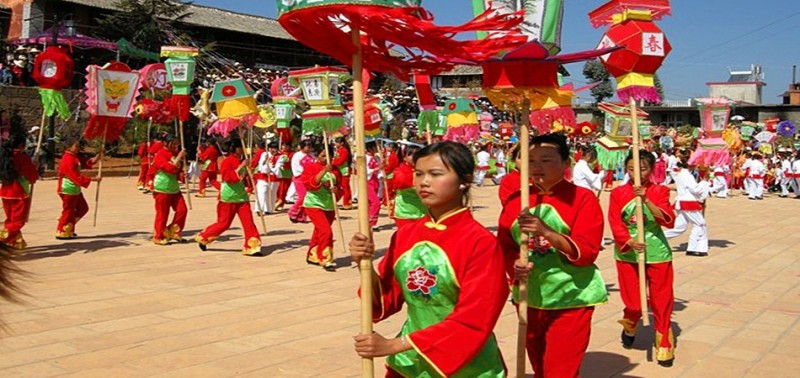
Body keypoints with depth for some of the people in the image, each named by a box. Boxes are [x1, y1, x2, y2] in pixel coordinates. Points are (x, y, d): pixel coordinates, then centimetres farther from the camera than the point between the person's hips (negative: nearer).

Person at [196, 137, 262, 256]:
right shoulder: (226, 162, -12)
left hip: (242, 197, 7)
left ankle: (251, 247, -2)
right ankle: (203, 238, 24)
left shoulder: (240, 162, 12)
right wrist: (241, 167, -29)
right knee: (223, 223, 3)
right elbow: (229, 177, -27)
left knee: (248, 222, -4)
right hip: (228, 198, -7)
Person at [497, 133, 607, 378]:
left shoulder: (583, 198, -10)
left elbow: (586, 252, -18)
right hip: (529, 296, 5)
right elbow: (504, 246, 3)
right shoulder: (516, 200, 2)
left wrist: (546, 232, -30)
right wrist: (515, 265, -19)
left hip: (570, 298, -5)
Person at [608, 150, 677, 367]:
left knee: (661, 300, 5)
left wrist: (646, 199, -25)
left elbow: (668, 220, -15)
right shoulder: (618, 193, -1)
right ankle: (629, 328, 38)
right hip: (627, 253, 0)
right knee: (633, 302, 5)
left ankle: (664, 344, 22)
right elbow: (615, 224, -6)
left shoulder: (659, 191, -2)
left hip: (656, 253, 0)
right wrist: (629, 241, -22)